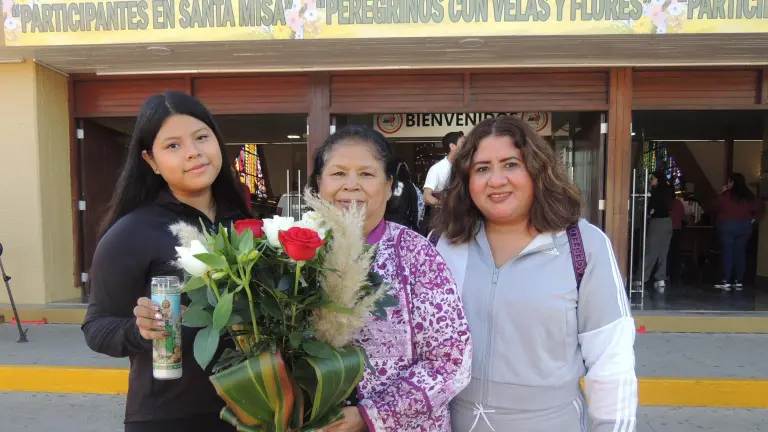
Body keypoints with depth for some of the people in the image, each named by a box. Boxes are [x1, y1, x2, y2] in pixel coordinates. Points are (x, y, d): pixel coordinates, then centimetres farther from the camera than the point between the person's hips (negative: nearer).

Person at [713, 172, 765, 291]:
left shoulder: (726, 194, -10)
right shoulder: (749, 195, 6)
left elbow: (717, 208, -1)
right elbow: (761, 207, 8)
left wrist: (721, 194, 8)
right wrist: (753, 219, 8)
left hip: (728, 225, -4)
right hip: (745, 226, 5)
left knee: (728, 253, -3)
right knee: (740, 253, 7)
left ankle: (726, 282, -6)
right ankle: (739, 282, 9)